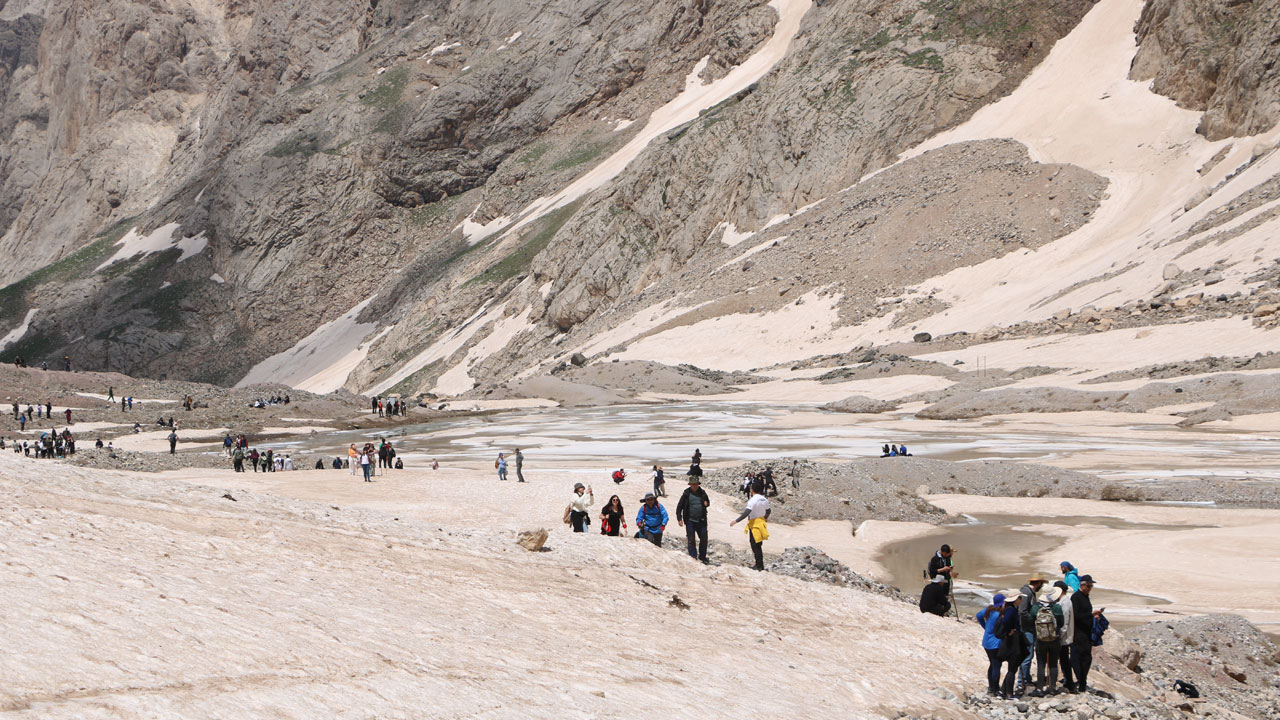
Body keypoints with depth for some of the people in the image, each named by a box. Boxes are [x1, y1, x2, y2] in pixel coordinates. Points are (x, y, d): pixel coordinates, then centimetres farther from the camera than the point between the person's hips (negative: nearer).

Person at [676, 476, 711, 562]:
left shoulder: (702, 493, 4)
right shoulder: (686, 494, -5)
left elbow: (708, 502, 20)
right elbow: (679, 507, 0)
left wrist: (706, 503, -5)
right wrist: (679, 519, -7)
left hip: (701, 521, 3)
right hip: (690, 521, -3)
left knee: (704, 539, 7)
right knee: (691, 540, 1)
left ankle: (702, 557, 22)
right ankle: (693, 557, 9)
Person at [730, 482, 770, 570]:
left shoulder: (753, 500, -20)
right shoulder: (764, 499, 6)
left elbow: (746, 512, -28)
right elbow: (768, 510, 21)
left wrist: (736, 521, -27)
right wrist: (766, 518, 41)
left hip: (754, 523, -8)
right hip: (761, 522, 8)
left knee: (755, 546, -1)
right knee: (758, 545, 16)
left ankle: (759, 565, 1)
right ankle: (759, 564, 22)